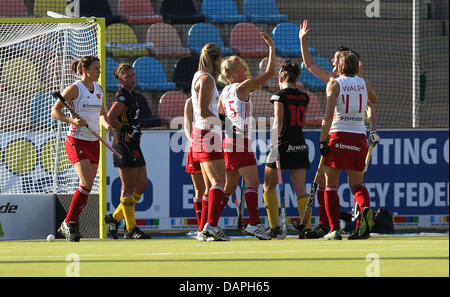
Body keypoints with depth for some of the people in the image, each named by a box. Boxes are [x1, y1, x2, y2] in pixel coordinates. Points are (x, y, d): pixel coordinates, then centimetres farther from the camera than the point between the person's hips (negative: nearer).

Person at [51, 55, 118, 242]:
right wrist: (73, 120, -22)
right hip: (76, 141, -7)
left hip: (93, 142, 7)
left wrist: (109, 127, 4)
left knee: (87, 188, 6)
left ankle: (69, 226, 18)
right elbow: (55, 111, -7)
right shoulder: (74, 89, -9)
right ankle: (68, 223, -7)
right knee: (87, 184, -20)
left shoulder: (99, 89, 11)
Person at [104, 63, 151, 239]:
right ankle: (130, 229, -1)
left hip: (134, 147, 10)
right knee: (129, 188, -5)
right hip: (125, 147, -10)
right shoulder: (123, 97, -14)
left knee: (142, 186, 10)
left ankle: (115, 218, 19)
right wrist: (127, 130, -20)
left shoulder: (131, 95, 15)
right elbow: (110, 117, -25)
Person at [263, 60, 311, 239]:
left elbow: (278, 122, -16)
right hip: (300, 146, 5)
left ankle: (274, 226, 3)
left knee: (269, 186, 9)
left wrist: (274, 145, -21)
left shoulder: (280, 96, -7)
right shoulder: (304, 97, 9)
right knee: (300, 189, 1)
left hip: (283, 144, -5)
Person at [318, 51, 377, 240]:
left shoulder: (334, 83, -2)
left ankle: (334, 229, -4)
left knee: (331, 184, 5)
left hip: (338, 135, -3)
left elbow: (328, 114, -12)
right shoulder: (364, 83, 9)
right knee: (356, 184, 10)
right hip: (359, 137, 3)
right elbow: (374, 100, 31)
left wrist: (322, 141, -10)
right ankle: (365, 208, -23)